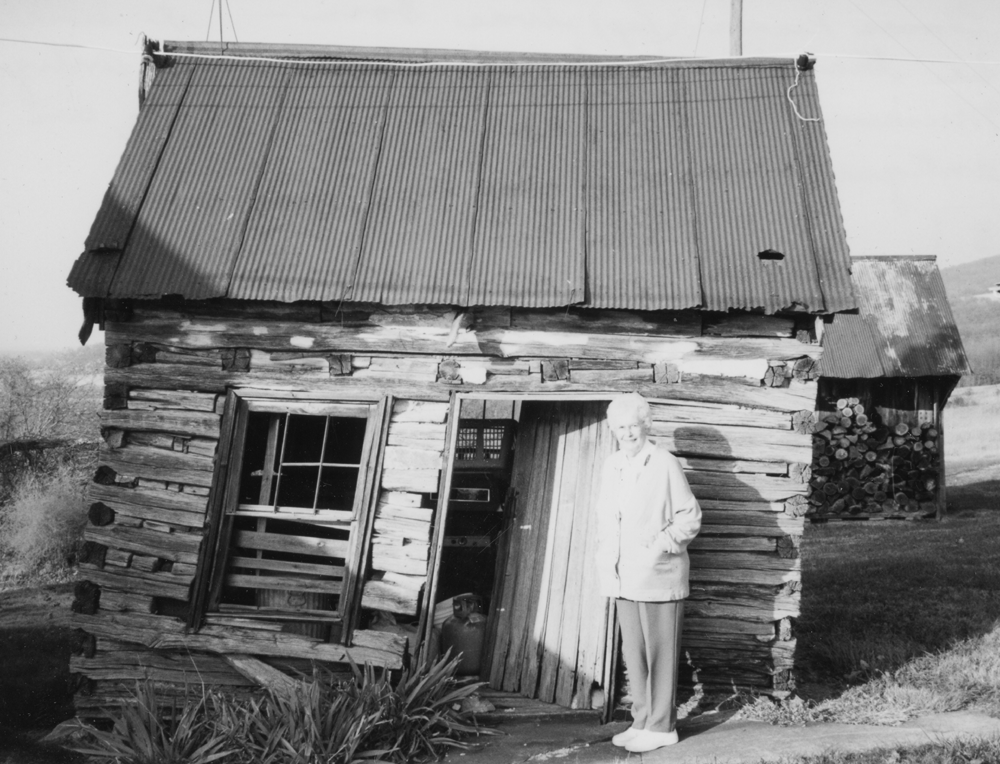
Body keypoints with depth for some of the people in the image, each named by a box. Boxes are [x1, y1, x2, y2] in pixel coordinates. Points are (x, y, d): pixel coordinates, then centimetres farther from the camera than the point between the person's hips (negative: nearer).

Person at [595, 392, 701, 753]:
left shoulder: (665, 465, -10)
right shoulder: (611, 466, 9)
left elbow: (690, 517, -6)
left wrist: (664, 541, -17)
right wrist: (605, 566, 8)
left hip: (657, 577, -6)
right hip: (624, 579, 6)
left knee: (660, 654, 3)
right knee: (633, 655, 13)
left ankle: (661, 727, 15)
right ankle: (642, 721, 26)